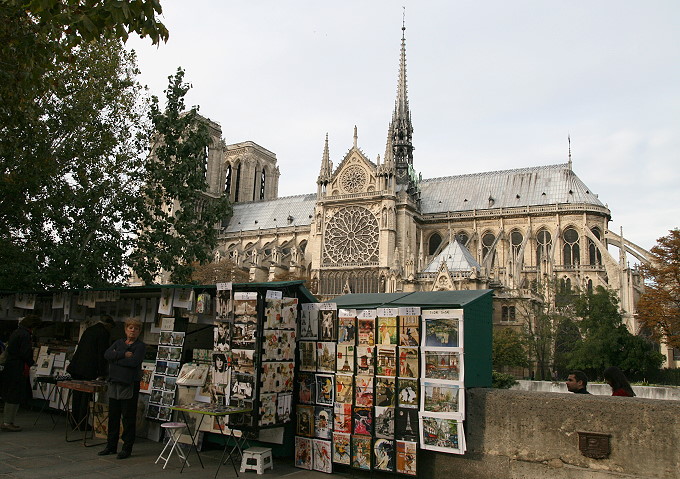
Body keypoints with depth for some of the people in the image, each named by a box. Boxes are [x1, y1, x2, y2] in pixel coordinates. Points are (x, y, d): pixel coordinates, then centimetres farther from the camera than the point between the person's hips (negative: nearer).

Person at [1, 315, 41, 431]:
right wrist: (31, 363, -4)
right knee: (15, 397, -2)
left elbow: (10, 350, 17)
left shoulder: (15, 332, 13)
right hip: (18, 370, -10)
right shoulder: (25, 335, -16)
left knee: (10, 397, 16)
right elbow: (25, 353, -20)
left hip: (10, 368, 10)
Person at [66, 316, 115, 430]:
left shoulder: (88, 330, 17)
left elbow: (79, 349, 20)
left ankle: (74, 423, 21)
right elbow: (102, 354, -11)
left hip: (76, 368, 8)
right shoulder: (104, 333, -8)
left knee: (77, 396, 13)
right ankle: (82, 424, 4)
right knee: (86, 397, -1)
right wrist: (101, 373, -8)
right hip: (89, 370, -8)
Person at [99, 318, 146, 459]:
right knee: (113, 416, 12)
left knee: (128, 418, 1)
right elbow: (107, 354, -4)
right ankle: (111, 446, 24)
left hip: (130, 385, -5)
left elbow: (134, 362, -19)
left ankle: (127, 448, 11)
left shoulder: (141, 346, -2)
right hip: (114, 383, 5)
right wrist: (123, 354, -15)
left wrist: (116, 359, -8)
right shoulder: (118, 343, 13)